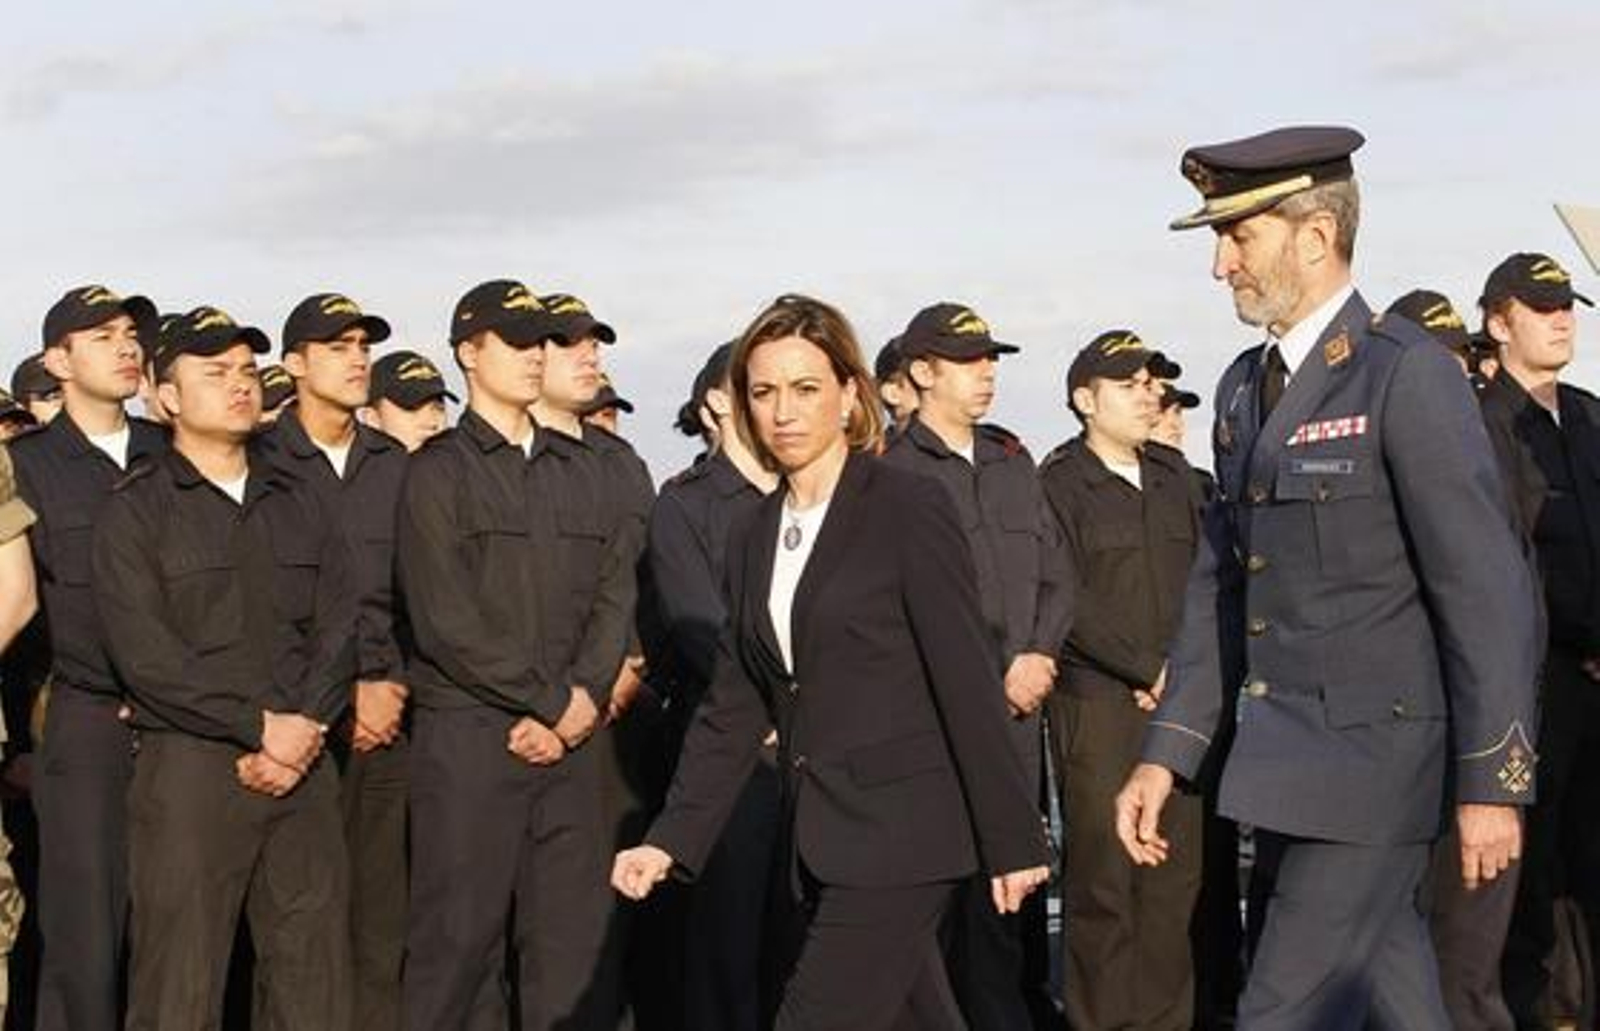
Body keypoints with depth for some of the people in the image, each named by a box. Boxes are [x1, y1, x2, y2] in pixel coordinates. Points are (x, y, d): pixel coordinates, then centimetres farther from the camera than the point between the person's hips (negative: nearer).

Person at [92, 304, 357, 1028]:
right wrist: (261, 725, -13)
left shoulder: (300, 507, 17)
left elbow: (340, 628, 8)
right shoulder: (135, 512, 1)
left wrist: (303, 730, -8)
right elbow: (145, 654, -9)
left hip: (304, 766, 4)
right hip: (188, 769, -4)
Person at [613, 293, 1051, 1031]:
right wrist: (671, 841, 1)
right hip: (816, 844, 6)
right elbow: (733, 707, 11)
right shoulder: (754, 537, 12)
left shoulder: (909, 508, -7)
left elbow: (967, 681, -9)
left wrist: (1011, 840, -10)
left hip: (899, 831, -6)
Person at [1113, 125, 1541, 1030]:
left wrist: (1493, 782, -14)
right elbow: (1220, 583, 15)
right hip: (1284, 763, 7)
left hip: (1375, 756, -7)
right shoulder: (1245, 387, 13)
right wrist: (1167, 752, 10)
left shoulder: (1407, 374, -11)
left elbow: (1486, 590, -13)